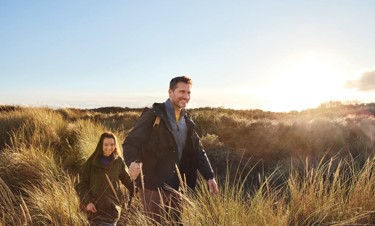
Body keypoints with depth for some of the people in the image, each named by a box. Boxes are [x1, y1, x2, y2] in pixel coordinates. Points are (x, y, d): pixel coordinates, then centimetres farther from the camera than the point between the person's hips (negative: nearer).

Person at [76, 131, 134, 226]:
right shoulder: (92, 162, -8)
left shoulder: (118, 161, -2)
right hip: (95, 208, -1)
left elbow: (127, 179, 5)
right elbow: (82, 184, -4)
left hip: (112, 208, 1)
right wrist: (87, 201, -14)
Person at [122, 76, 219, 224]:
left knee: (176, 222, 16)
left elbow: (198, 151, 12)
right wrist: (132, 162, -38)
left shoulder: (187, 121, 9)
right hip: (152, 185, -6)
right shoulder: (153, 115, -11)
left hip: (175, 187, 6)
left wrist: (209, 176, 0)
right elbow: (130, 143, -16)